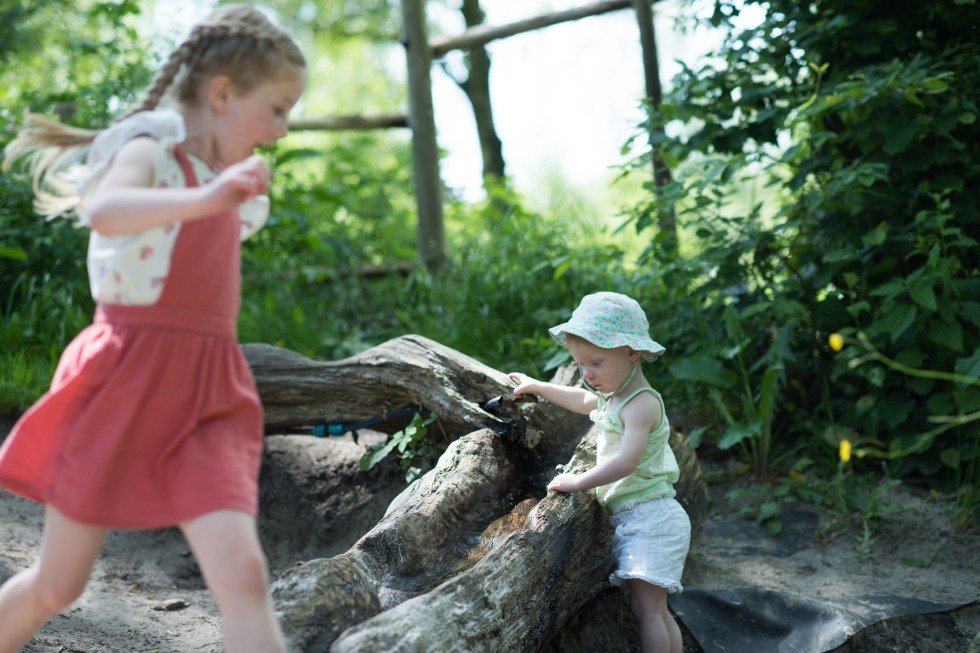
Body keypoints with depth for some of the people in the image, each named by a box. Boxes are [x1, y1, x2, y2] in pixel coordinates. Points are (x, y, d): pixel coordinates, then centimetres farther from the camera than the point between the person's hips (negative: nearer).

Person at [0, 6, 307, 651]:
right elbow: (102, 210, -34)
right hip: (125, 384, -5)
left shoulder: (224, 182, 15)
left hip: (207, 394, 5)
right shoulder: (149, 150, -8)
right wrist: (205, 200, -46)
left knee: (243, 572, -13)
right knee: (57, 585, 8)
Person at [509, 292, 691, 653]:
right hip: (631, 518, 10)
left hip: (650, 517, -10)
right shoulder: (614, 396, 14)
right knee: (656, 610, 11)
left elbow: (626, 462, -30)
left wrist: (578, 481, -23)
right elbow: (583, 401, 38)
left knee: (646, 607, -14)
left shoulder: (641, 404, -18)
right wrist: (537, 386, 44)